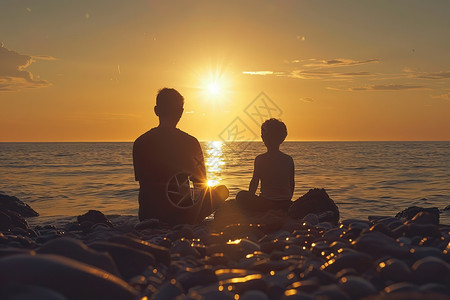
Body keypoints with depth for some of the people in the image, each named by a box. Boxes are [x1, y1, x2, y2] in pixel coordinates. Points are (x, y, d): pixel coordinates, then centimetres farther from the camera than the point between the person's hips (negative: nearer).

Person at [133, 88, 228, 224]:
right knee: (222, 190, 23)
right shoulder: (190, 142, -12)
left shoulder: (139, 143, -5)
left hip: (148, 217, 4)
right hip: (184, 216, -4)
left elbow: (142, 180, 6)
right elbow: (201, 183, -1)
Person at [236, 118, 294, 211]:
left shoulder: (260, 159, -9)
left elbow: (254, 182, -3)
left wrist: (250, 197, 14)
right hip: (286, 205, 5)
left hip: (266, 204, -5)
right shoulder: (289, 159, 2)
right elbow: (292, 184, 9)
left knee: (241, 195, 16)